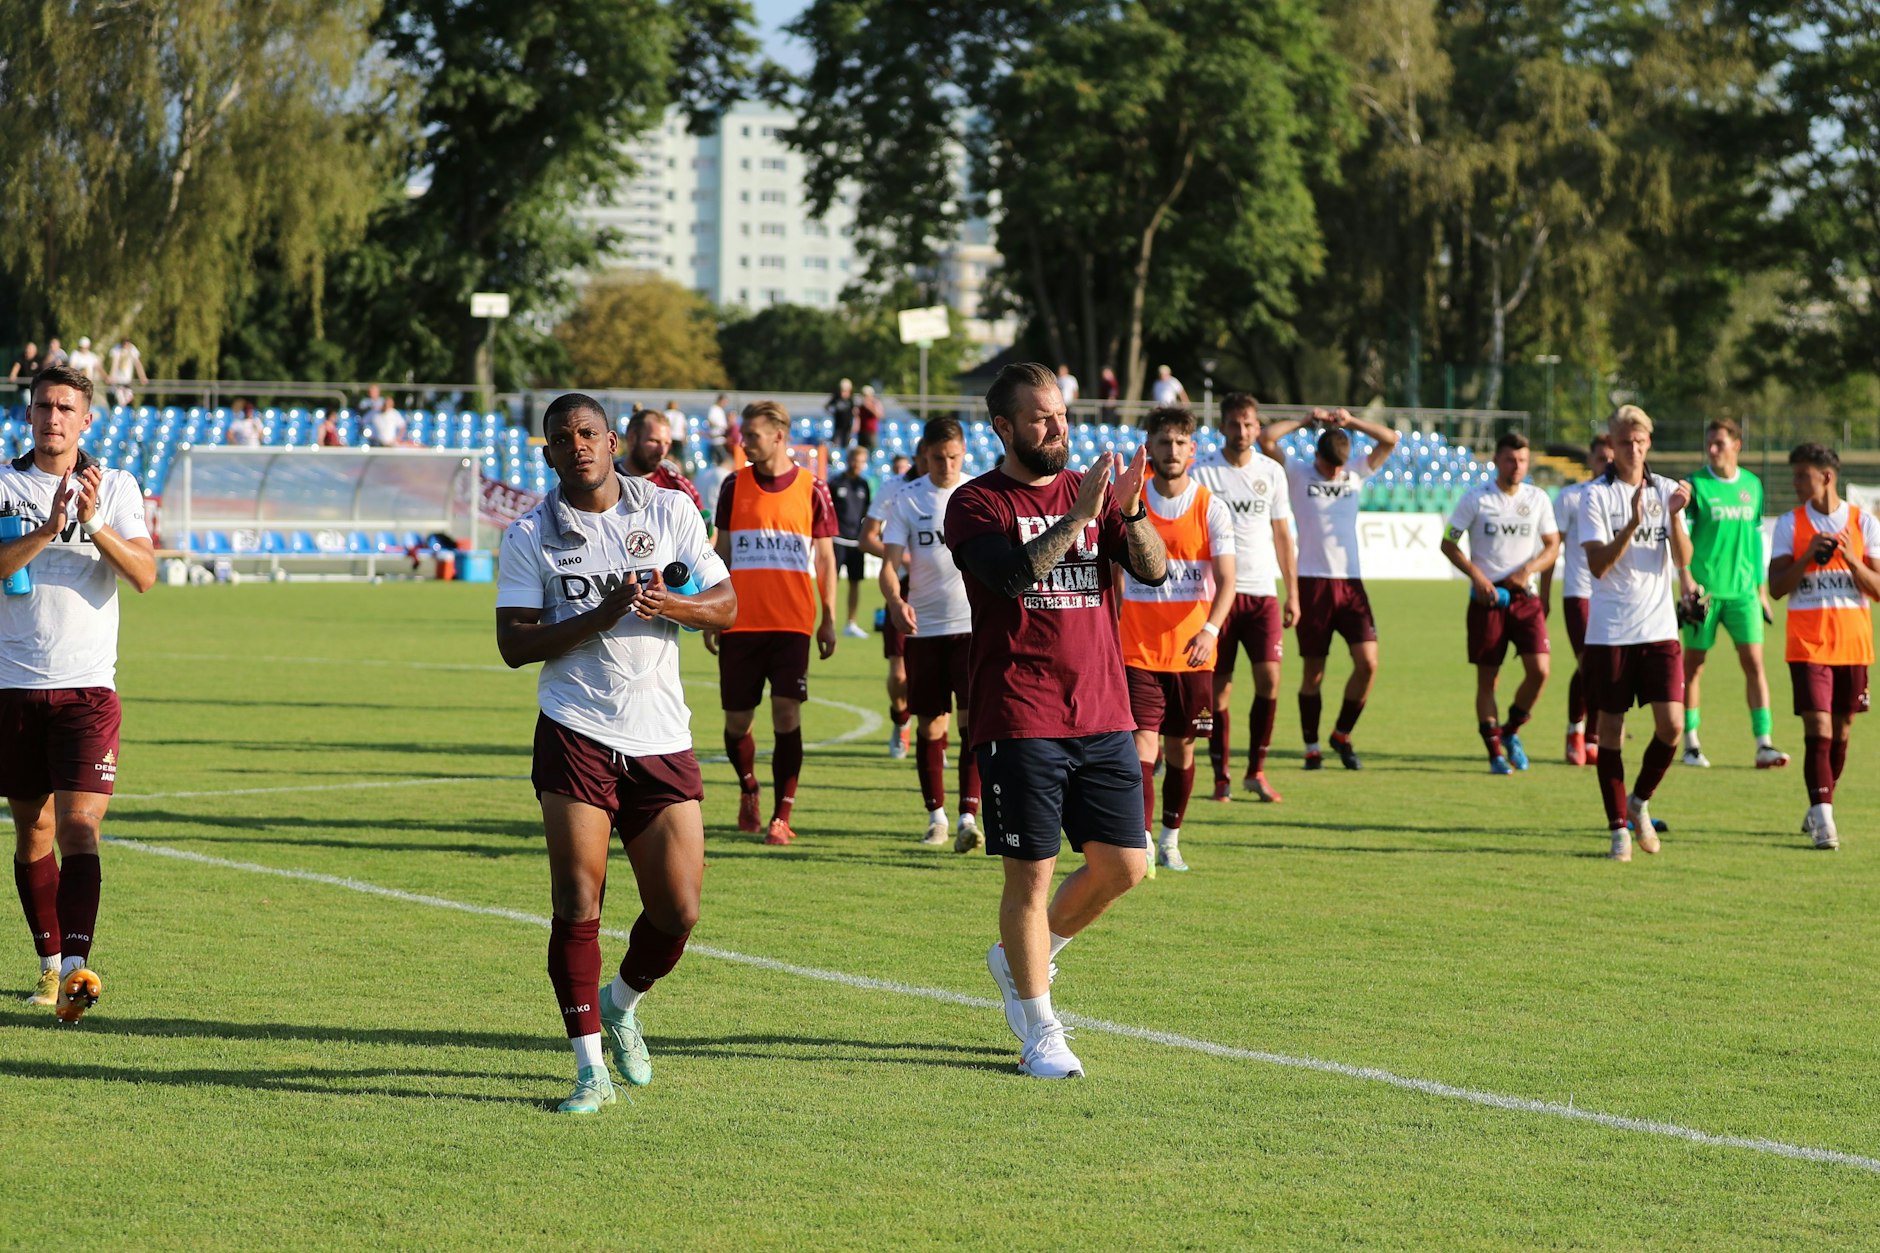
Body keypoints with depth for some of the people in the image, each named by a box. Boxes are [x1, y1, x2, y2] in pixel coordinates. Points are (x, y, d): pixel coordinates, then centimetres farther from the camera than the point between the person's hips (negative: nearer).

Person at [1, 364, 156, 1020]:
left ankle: (76, 968, -23)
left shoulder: (117, 487, 6)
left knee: (78, 829, -14)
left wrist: (95, 524, -19)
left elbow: (143, 573, -5)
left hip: (87, 687, -1)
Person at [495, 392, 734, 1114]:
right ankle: (591, 1069, 0)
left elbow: (726, 606, 7)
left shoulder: (671, 511, 7)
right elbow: (514, 644, -5)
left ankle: (622, 1005, 31)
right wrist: (598, 617, -17)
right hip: (576, 735, -2)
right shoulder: (530, 536, 2)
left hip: (663, 739, 2)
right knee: (577, 907, -9)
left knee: (677, 912, 0)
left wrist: (669, 605, -14)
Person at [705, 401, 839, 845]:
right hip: (740, 622, 2)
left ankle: (782, 817, -5)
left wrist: (828, 619, 3)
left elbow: (825, 558, 7)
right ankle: (748, 789, 34)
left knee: (787, 716, -10)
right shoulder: (735, 486, 6)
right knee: (737, 720, 6)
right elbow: (721, 553, 11)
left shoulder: (812, 489, 2)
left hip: (792, 624, -2)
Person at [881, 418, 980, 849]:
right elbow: (890, 561, -3)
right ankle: (936, 815, 19)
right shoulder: (906, 499, 2)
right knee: (930, 725, 7)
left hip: (973, 624, -1)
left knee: (973, 719, -13)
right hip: (923, 627, 1)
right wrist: (896, 601, -23)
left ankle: (969, 817, -17)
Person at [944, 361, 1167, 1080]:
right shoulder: (978, 504, -2)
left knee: (1122, 866, 5)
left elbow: (1154, 570, 1)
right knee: (1031, 875, -3)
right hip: (1020, 719, -5)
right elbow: (1013, 574, -20)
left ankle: (1022, 959, 29)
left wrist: (1131, 512, -16)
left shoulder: (1091, 492, 13)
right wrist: (1079, 516, -23)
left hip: (1103, 716, 5)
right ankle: (1039, 1032, 9)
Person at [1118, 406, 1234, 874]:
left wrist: (1210, 630, -26)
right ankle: (1141, 844, -16)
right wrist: (1107, 633, 9)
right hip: (1138, 652, -1)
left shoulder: (1211, 509, -2)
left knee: (1181, 748, 10)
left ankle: (1171, 839, 26)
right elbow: (1112, 570, 11)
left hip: (1192, 653, 1)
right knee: (1142, 746, -12)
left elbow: (1225, 580, -10)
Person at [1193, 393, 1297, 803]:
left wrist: (1292, 593, 11)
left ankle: (1256, 770, 5)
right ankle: (1221, 777, 8)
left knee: (1269, 679, -8)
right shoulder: (1202, 473, -1)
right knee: (1218, 688, -1)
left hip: (1262, 592, 2)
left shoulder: (1272, 472, 9)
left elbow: (1282, 534, 15)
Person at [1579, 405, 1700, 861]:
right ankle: (1619, 828, 11)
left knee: (1671, 723, -9)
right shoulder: (1596, 495, -2)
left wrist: (1675, 516, -17)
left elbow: (1682, 559, -1)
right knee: (1611, 727, 1)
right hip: (1609, 630, -2)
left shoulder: (1666, 490, 7)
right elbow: (1598, 565, -11)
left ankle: (1640, 801, 16)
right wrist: (1633, 523, -23)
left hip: (1659, 627, 2)